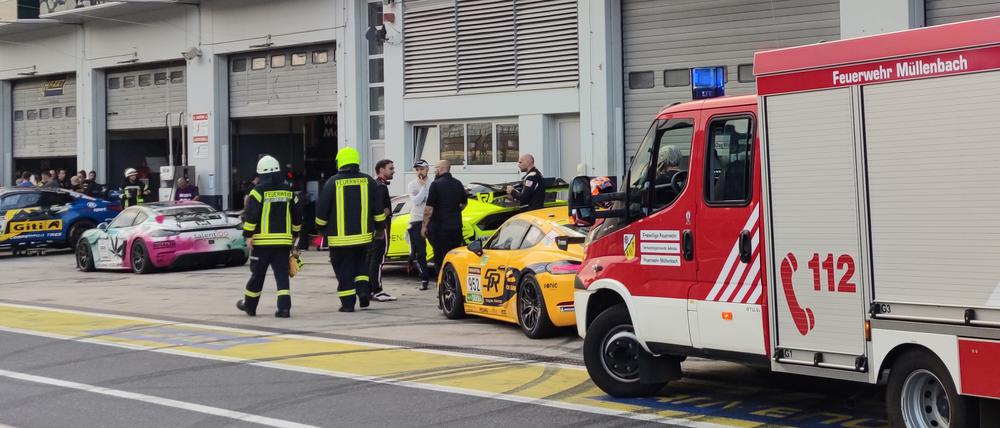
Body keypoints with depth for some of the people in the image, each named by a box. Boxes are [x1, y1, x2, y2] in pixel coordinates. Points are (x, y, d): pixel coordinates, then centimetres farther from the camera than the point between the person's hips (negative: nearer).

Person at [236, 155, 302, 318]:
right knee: (282, 274, 1)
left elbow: (250, 215, -13)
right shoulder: (288, 191, 7)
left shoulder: (259, 191, -7)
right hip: (283, 240, 3)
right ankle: (284, 307, -10)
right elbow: (297, 216, 13)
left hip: (262, 241, -3)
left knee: (257, 274, 9)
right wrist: (293, 234, 23)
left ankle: (249, 305, 24)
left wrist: (248, 235, -6)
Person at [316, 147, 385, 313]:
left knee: (344, 270, 4)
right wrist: (379, 227, 18)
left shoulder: (333, 182, -7)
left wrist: (321, 228, 13)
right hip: (364, 235, 3)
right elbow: (378, 209, 6)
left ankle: (348, 302, 4)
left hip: (339, 237, -3)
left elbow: (321, 210, -3)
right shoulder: (368, 181, 1)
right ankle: (363, 289, 2)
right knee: (361, 263, 21)